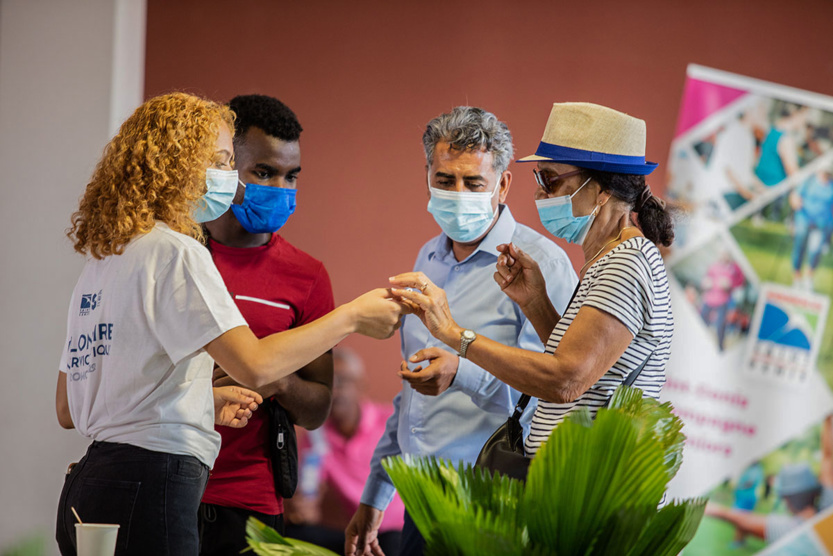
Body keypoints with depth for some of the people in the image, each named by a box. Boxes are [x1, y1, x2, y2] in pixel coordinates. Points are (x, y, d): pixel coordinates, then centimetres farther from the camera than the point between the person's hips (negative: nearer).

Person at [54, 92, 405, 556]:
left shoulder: (102, 261, 19)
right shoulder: (175, 252, -9)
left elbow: (67, 410, 21)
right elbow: (255, 365, -19)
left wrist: (197, 401, 24)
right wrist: (353, 317, -7)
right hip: (149, 485, -10)